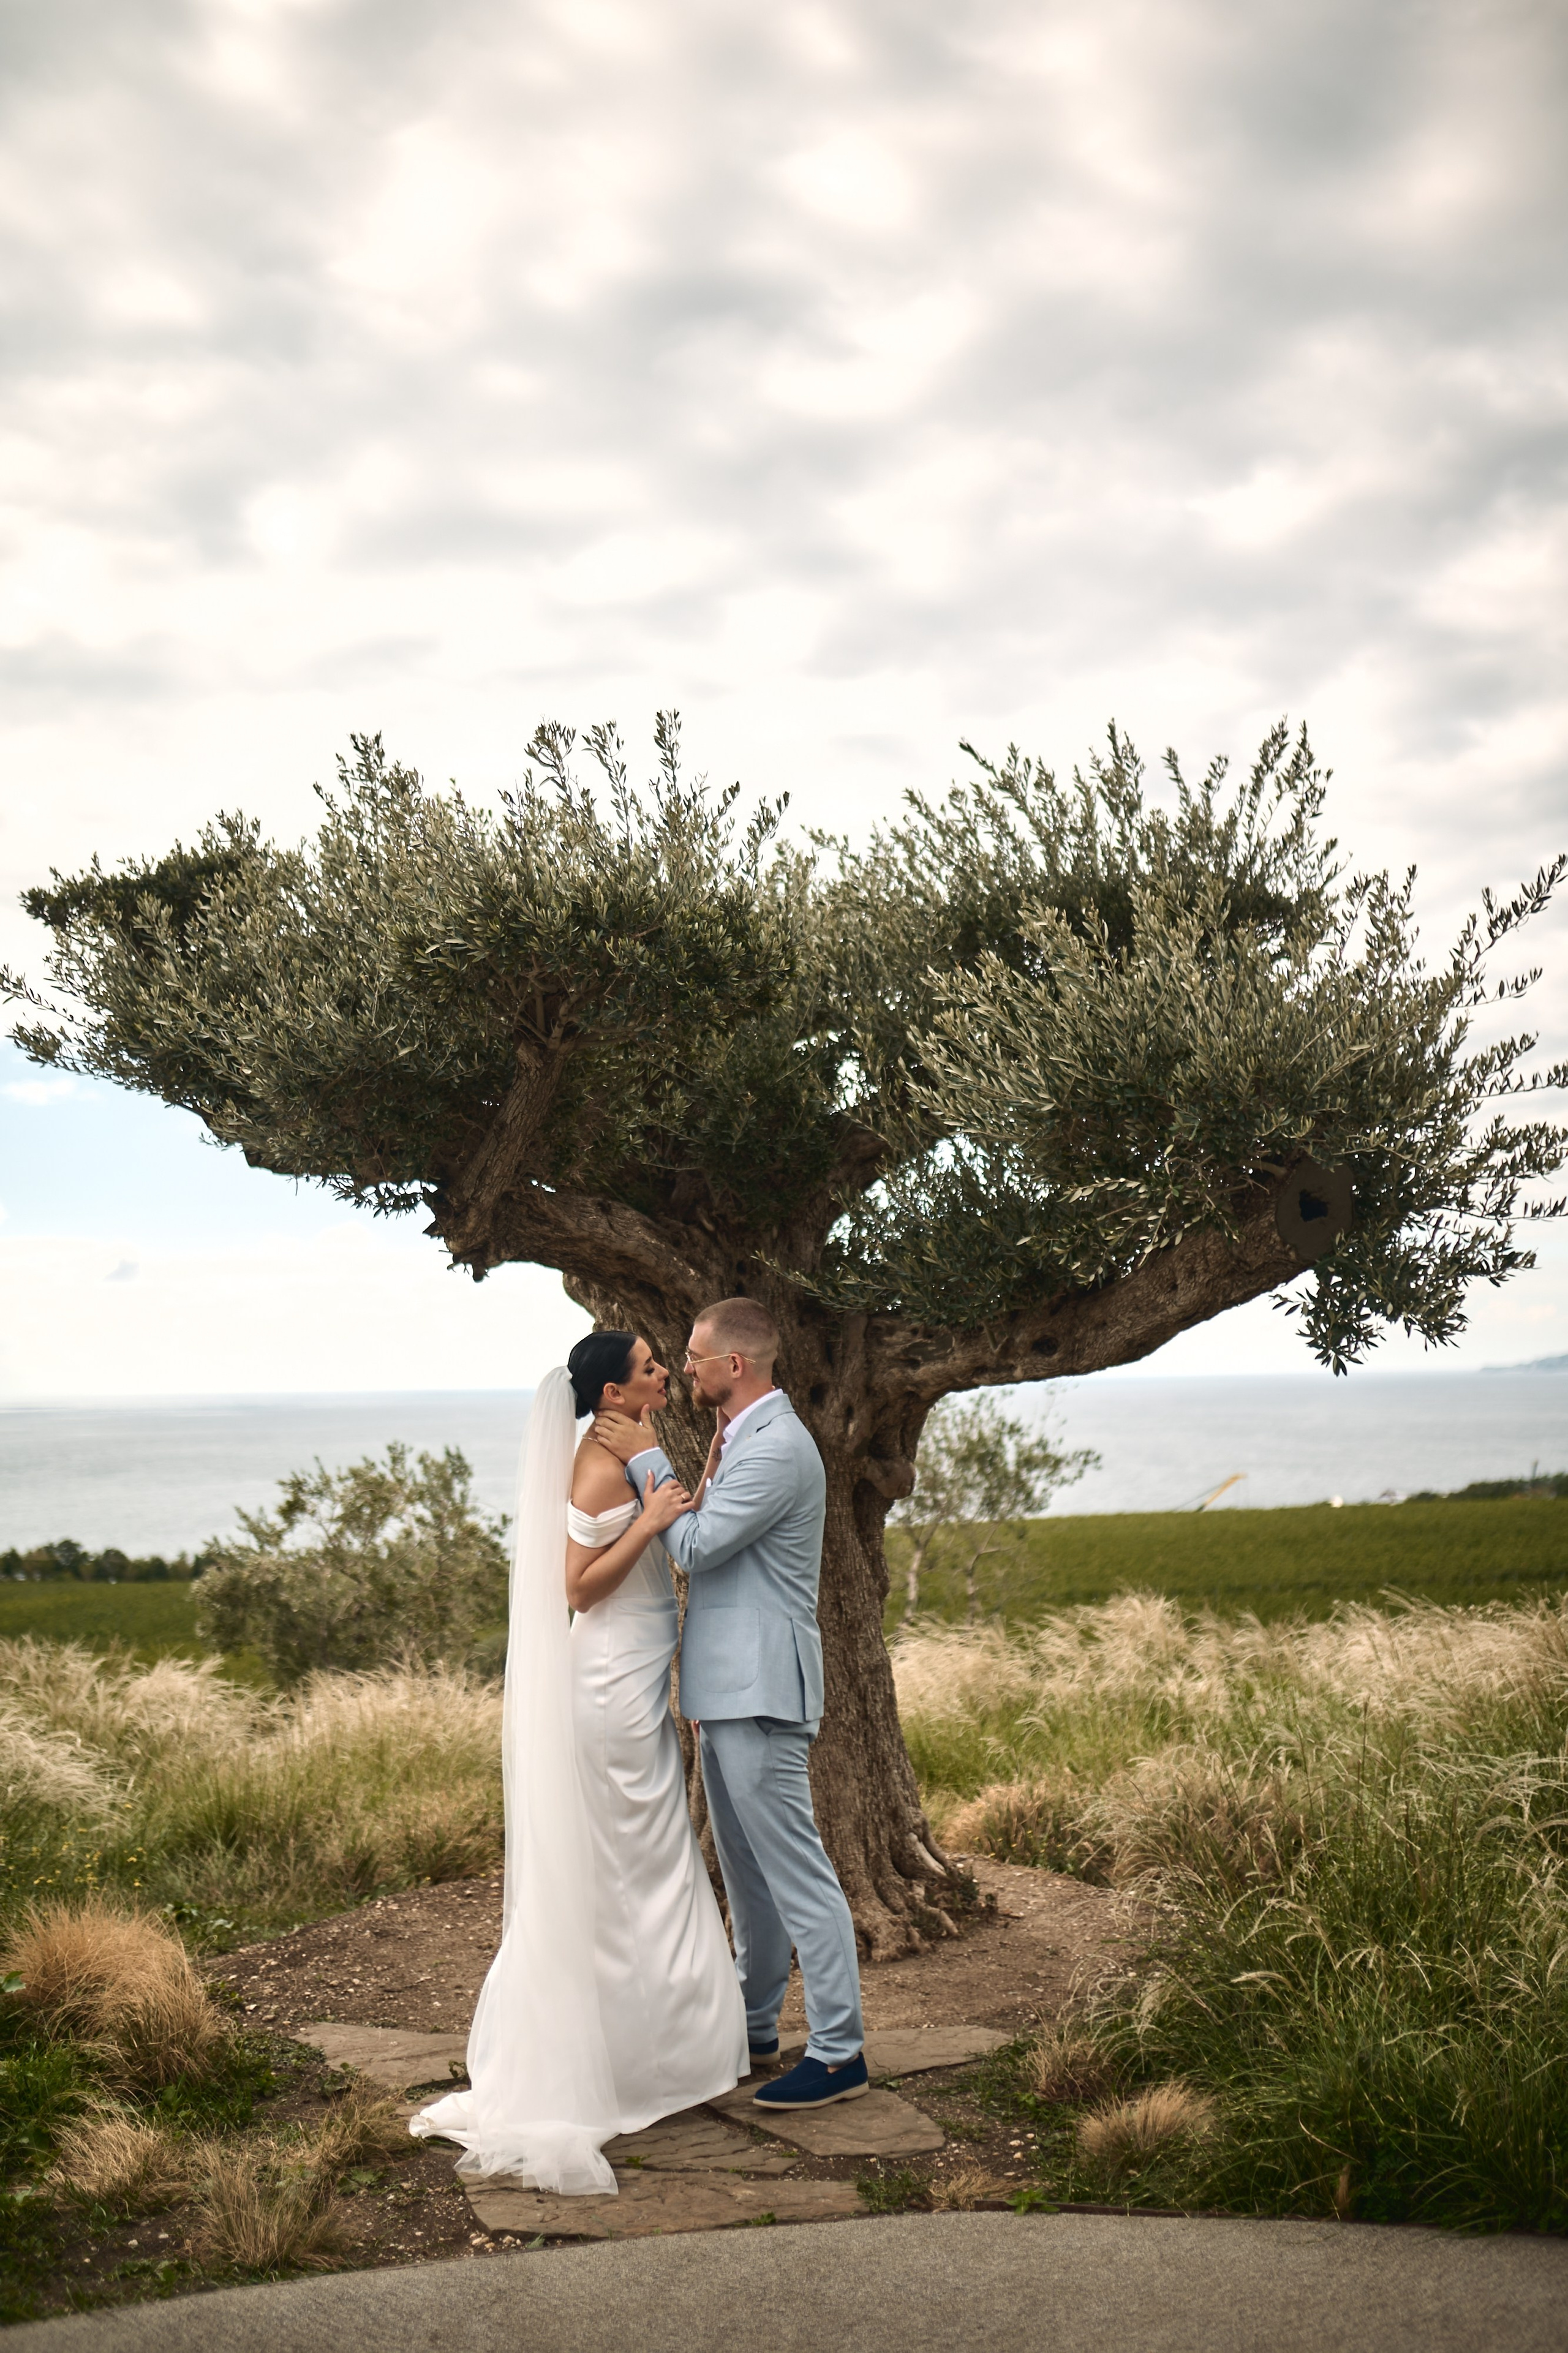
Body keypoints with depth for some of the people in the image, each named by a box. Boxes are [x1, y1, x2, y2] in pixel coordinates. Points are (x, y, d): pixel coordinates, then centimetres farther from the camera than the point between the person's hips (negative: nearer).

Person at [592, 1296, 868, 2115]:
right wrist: (704, 1473, 10)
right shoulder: (744, 1436, 15)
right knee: (745, 1865, 20)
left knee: (794, 1868, -6)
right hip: (728, 1686, 11)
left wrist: (647, 1459, -12)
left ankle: (839, 2051, 0)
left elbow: (695, 1545, -17)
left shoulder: (777, 1448, -19)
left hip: (759, 1689, -11)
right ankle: (754, 2022, 32)